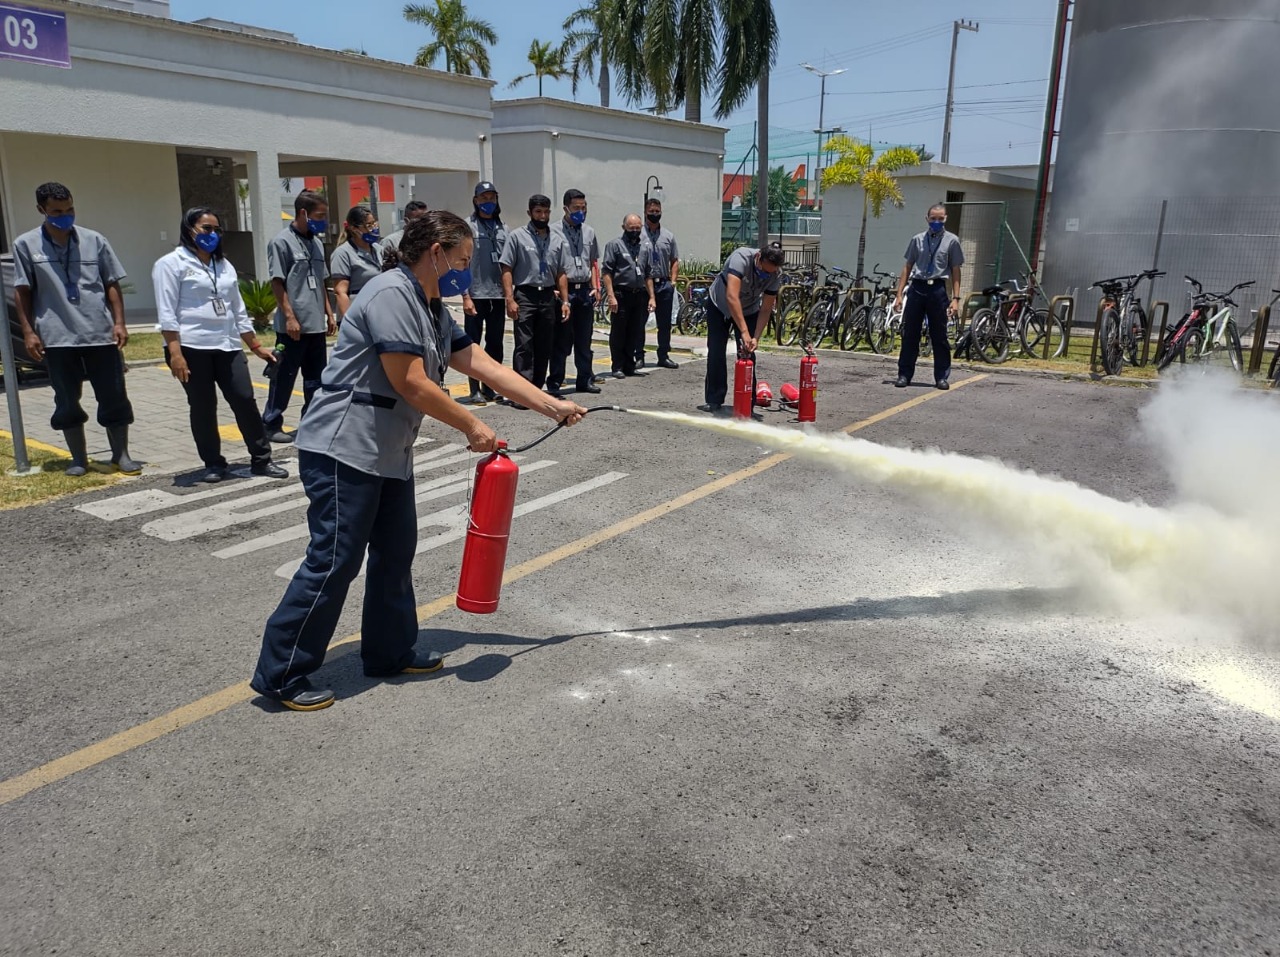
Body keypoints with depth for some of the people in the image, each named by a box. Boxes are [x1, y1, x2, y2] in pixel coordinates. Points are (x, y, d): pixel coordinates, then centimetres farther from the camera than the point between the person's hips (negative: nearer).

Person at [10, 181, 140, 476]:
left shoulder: (95, 240, 5)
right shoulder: (26, 244, 3)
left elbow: (112, 285, 7)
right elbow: (22, 292, 4)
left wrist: (119, 323, -2)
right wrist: (28, 332, -2)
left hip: (101, 334, 0)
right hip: (57, 337, 0)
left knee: (114, 397, 3)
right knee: (67, 402, 7)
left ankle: (121, 454, 13)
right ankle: (79, 459, 18)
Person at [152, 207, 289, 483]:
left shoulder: (224, 266, 19)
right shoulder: (171, 264, 0)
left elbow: (239, 312, 21)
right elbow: (167, 313, -8)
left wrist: (257, 346, 18)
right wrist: (175, 353, -17)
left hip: (227, 346, 5)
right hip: (191, 347, -5)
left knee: (245, 400, 1)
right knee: (203, 407, 2)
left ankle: (261, 459, 9)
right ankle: (213, 464, 13)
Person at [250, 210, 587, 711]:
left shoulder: (433, 311, 14)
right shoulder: (391, 294, -17)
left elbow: (486, 367, 12)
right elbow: (412, 384, -21)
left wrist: (553, 406, 9)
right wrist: (472, 427, -11)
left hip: (388, 454, 10)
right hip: (344, 450, -10)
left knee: (396, 552, 14)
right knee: (334, 561, -7)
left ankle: (390, 652, 28)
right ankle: (280, 675, 5)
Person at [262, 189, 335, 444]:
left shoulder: (316, 243, 14)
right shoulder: (282, 242, -8)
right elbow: (277, 283, -11)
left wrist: (329, 313, 15)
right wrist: (290, 317, -16)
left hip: (316, 325, 7)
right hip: (293, 326, -7)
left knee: (316, 378, 11)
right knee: (284, 378, 0)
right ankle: (271, 424, 10)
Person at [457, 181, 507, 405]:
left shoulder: (502, 227, 12)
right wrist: (466, 296, -13)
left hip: (498, 295, 5)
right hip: (476, 295, -5)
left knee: (495, 345, 9)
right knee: (473, 345, 1)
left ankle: (489, 389, 19)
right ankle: (475, 391, 6)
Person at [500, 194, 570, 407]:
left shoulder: (557, 240, 14)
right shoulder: (517, 236, 0)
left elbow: (561, 274, 16)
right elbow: (507, 270, -5)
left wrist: (565, 301, 8)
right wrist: (510, 299, -14)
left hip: (548, 296, 5)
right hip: (525, 295, -5)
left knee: (544, 347, 8)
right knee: (524, 345, -11)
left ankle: (537, 389, 17)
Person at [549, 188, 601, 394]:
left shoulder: (589, 232, 14)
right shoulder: (554, 231, -4)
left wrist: (595, 287, 10)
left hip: (585, 290, 5)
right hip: (564, 291, -5)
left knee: (584, 339, 10)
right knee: (561, 340, -2)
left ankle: (585, 380, 17)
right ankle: (554, 381, 6)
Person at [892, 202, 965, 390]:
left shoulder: (951, 240, 3)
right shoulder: (917, 239, 8)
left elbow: (955, 270, 1)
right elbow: (907, 267, 10)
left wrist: (955, 298, -5)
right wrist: (899, 293, 3)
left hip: (937, 290, -2)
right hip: (917, 288, 2)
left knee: (939, 336, 5)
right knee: (910, 334, 4)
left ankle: (941, 377, 13)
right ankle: (904, 375, 11)